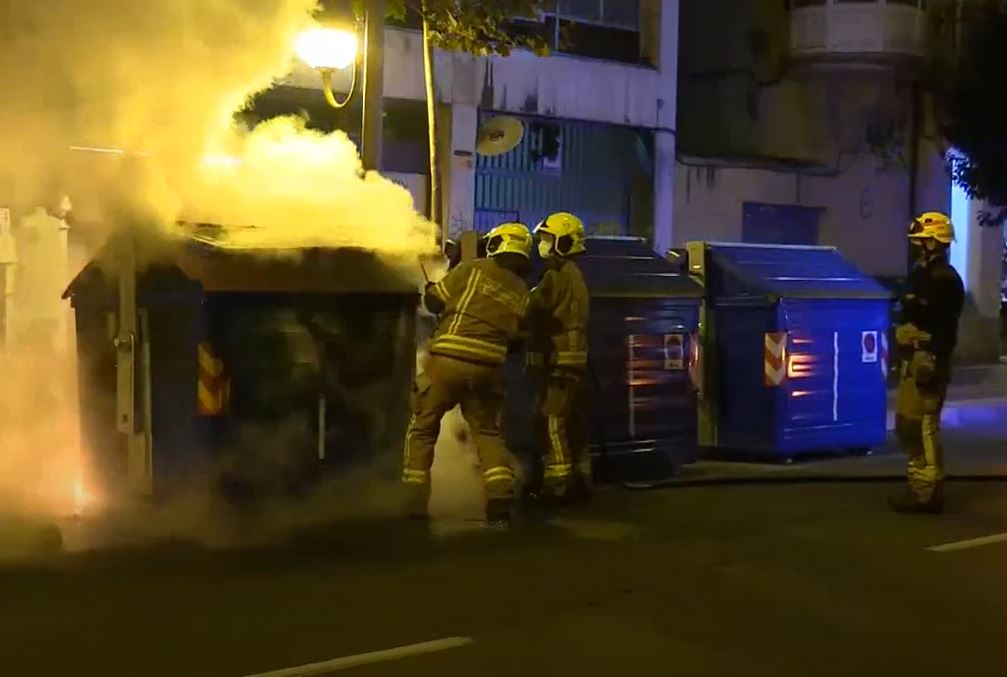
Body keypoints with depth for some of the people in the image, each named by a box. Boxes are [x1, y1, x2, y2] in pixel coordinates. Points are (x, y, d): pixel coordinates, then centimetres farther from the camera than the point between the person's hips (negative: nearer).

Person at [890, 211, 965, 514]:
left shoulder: (943, 279, -14)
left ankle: (927, 492, -5)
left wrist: (930, 363, -26)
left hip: (926, 363, -11)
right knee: (908, 425, 15)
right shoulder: (924, 275, 17)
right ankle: (922, 486, 22)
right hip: (915, 361, 11)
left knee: (922, 426, -9)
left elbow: (944, 328, -21)